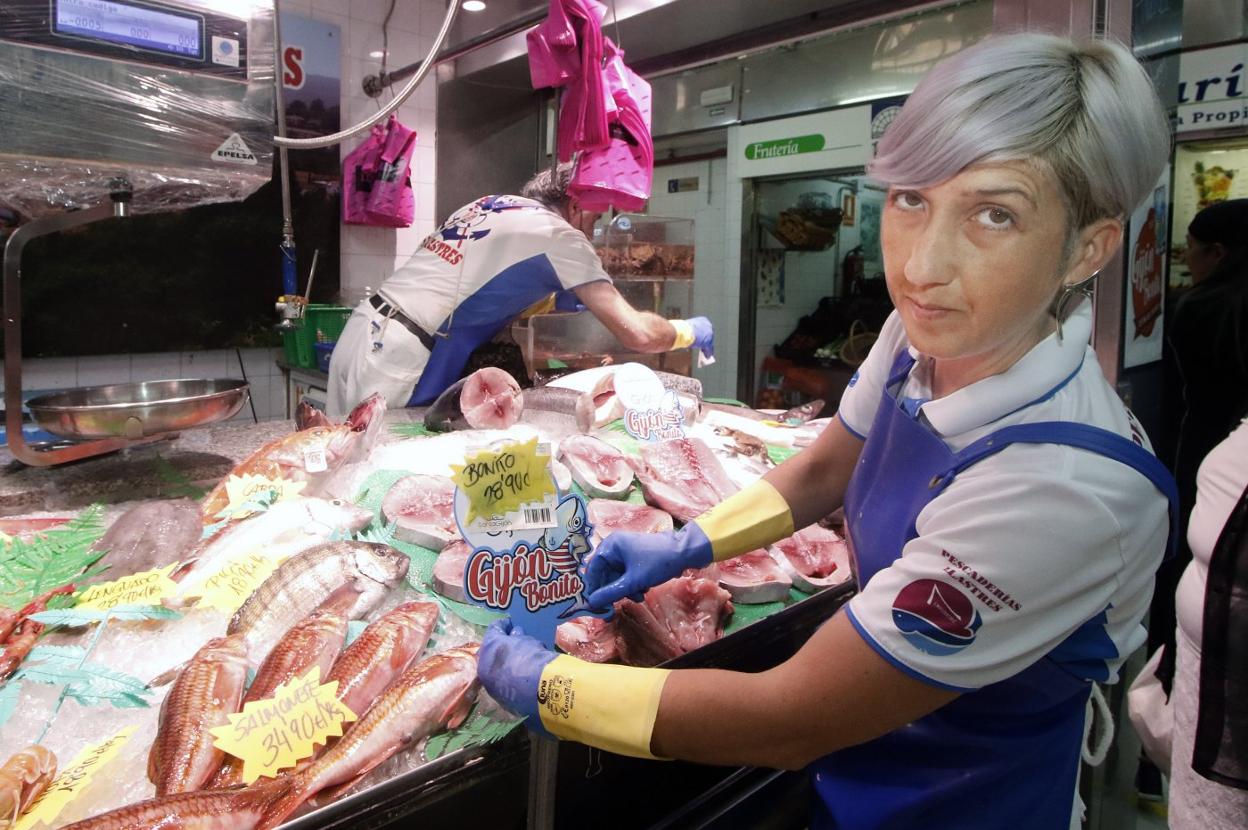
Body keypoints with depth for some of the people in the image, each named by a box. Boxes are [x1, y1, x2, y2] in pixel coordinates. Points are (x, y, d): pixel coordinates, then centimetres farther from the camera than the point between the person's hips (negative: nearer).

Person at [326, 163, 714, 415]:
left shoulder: (491, 204, 16)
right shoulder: (558, 234, -6)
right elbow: (638, 334, -11)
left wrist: (557, 298, 29)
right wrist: (690, 331, 8)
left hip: (364, 335, 9)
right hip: (395, 364, -9)